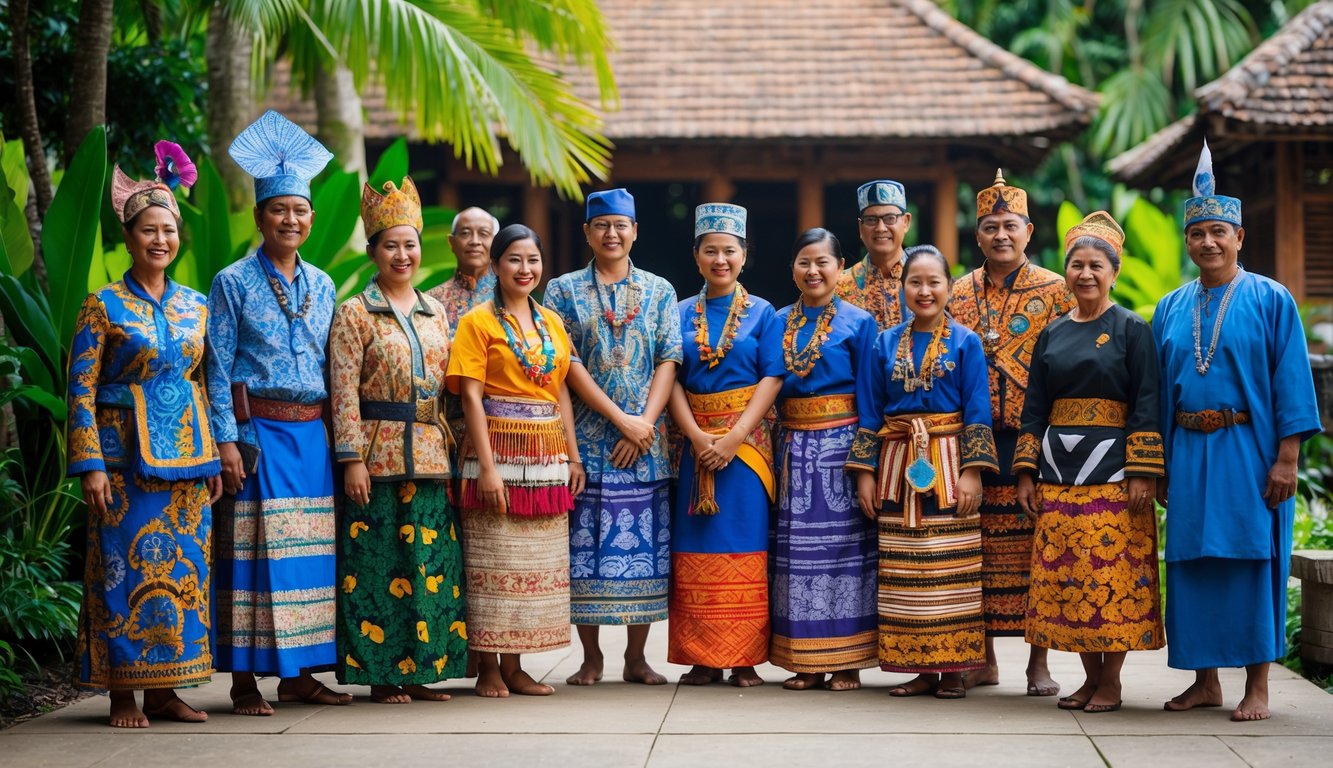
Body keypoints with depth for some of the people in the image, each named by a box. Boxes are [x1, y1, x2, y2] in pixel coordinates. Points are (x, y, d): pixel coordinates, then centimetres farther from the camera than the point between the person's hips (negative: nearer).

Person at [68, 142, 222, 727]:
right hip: (126, 454, -5)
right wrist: (89, 465, -13)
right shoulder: (104, 306, -2)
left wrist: (213, 459, 10)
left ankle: (164, 690, 12)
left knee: (182, 569, 5)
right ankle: (123, 694, 3)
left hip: (186, 458, 5)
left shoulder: (196, 306, 12)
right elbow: (81, 389, -6)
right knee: (127, 568, -4)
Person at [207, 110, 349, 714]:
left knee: (311, 551, 5)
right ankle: (246, 679, 0)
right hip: (257, 431, -5)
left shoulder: (322, 286, 14)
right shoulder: (234, 283, -1)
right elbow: (219, 370, -4)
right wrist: (226, 441, -12)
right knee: (254, 550, -5)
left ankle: (299, 673, 12)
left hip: (312, 433, 5)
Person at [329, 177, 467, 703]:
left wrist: (453, 446, 10)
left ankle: (418, 671, 13)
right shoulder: (355, 314, -2)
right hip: (379, 454, -5)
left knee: (431, 562, 5)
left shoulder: (435, 312, 15)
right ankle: (380, 675, 4)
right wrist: (352, 459, -14)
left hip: (431, 455, 5)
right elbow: (343, 392, -7)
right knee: (379, 565, -3)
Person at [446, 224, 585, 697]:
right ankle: (488, 669, 5)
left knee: (534, 565, 7)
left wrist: (572, 457, 8)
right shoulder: (479, 321, -4)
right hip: (500, 451, -6)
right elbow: (471, 396, -10)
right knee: (494, 563, -3)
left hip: (546, 457, 6)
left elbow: (562, 393, 15)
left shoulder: (552, 323, 13)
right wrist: (487, 467, -17)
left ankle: (514, 666, 15)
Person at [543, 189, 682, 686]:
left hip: (645, 440, 1)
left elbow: (668, 362, 3)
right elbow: (567, 363, -5)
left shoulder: (659, 291, 10)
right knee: (584, 547, -1)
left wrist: (644, 424, -11)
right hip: (586, 438, -1)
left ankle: (636, 658, 9)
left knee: (644, 546, 1)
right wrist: (620, 418, -13)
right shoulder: (564, 291, 5)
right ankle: (591, 658, 7)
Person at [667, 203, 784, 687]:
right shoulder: (682, 314, 10)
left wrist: (734, 438, -14)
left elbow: (771, 379, -3)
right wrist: (697, 437, -12)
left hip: (748, 441, -2)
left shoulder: (762, 313, 5)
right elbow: (672, 379, 3)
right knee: (698, 551, -1)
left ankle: (745, 659, 0)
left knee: (745, 548, -3)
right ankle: (703, 658, 4)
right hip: (696, 441, 2)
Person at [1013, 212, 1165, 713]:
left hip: (1111, 470, -5)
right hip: (1059, 471, 5)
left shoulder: (1131, 330, -1)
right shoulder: (1052, 334, 13)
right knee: (1064, 573, 3)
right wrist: (1026, 473, 6)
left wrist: (1142, 474, -13)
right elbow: (1034, 408, 13)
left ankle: (1111, 681, 4)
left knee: (1113, 573, -5)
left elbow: (1146, 405, -6)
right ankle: (1090, 676, 13)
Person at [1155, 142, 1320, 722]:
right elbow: (1158, 393, 13)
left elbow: (1291, 384, -5)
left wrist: (1286, 460, -12)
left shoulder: (1272, 300, -1)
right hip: (1190, 454, 4)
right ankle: (1206, 682, 15)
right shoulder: (1170, 310, 12)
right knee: (1193, 561, 5)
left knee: (1252, 559, -2)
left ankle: (1257, 689, 5)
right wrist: (1160, 467, 9)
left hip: (1249, 451, -4)